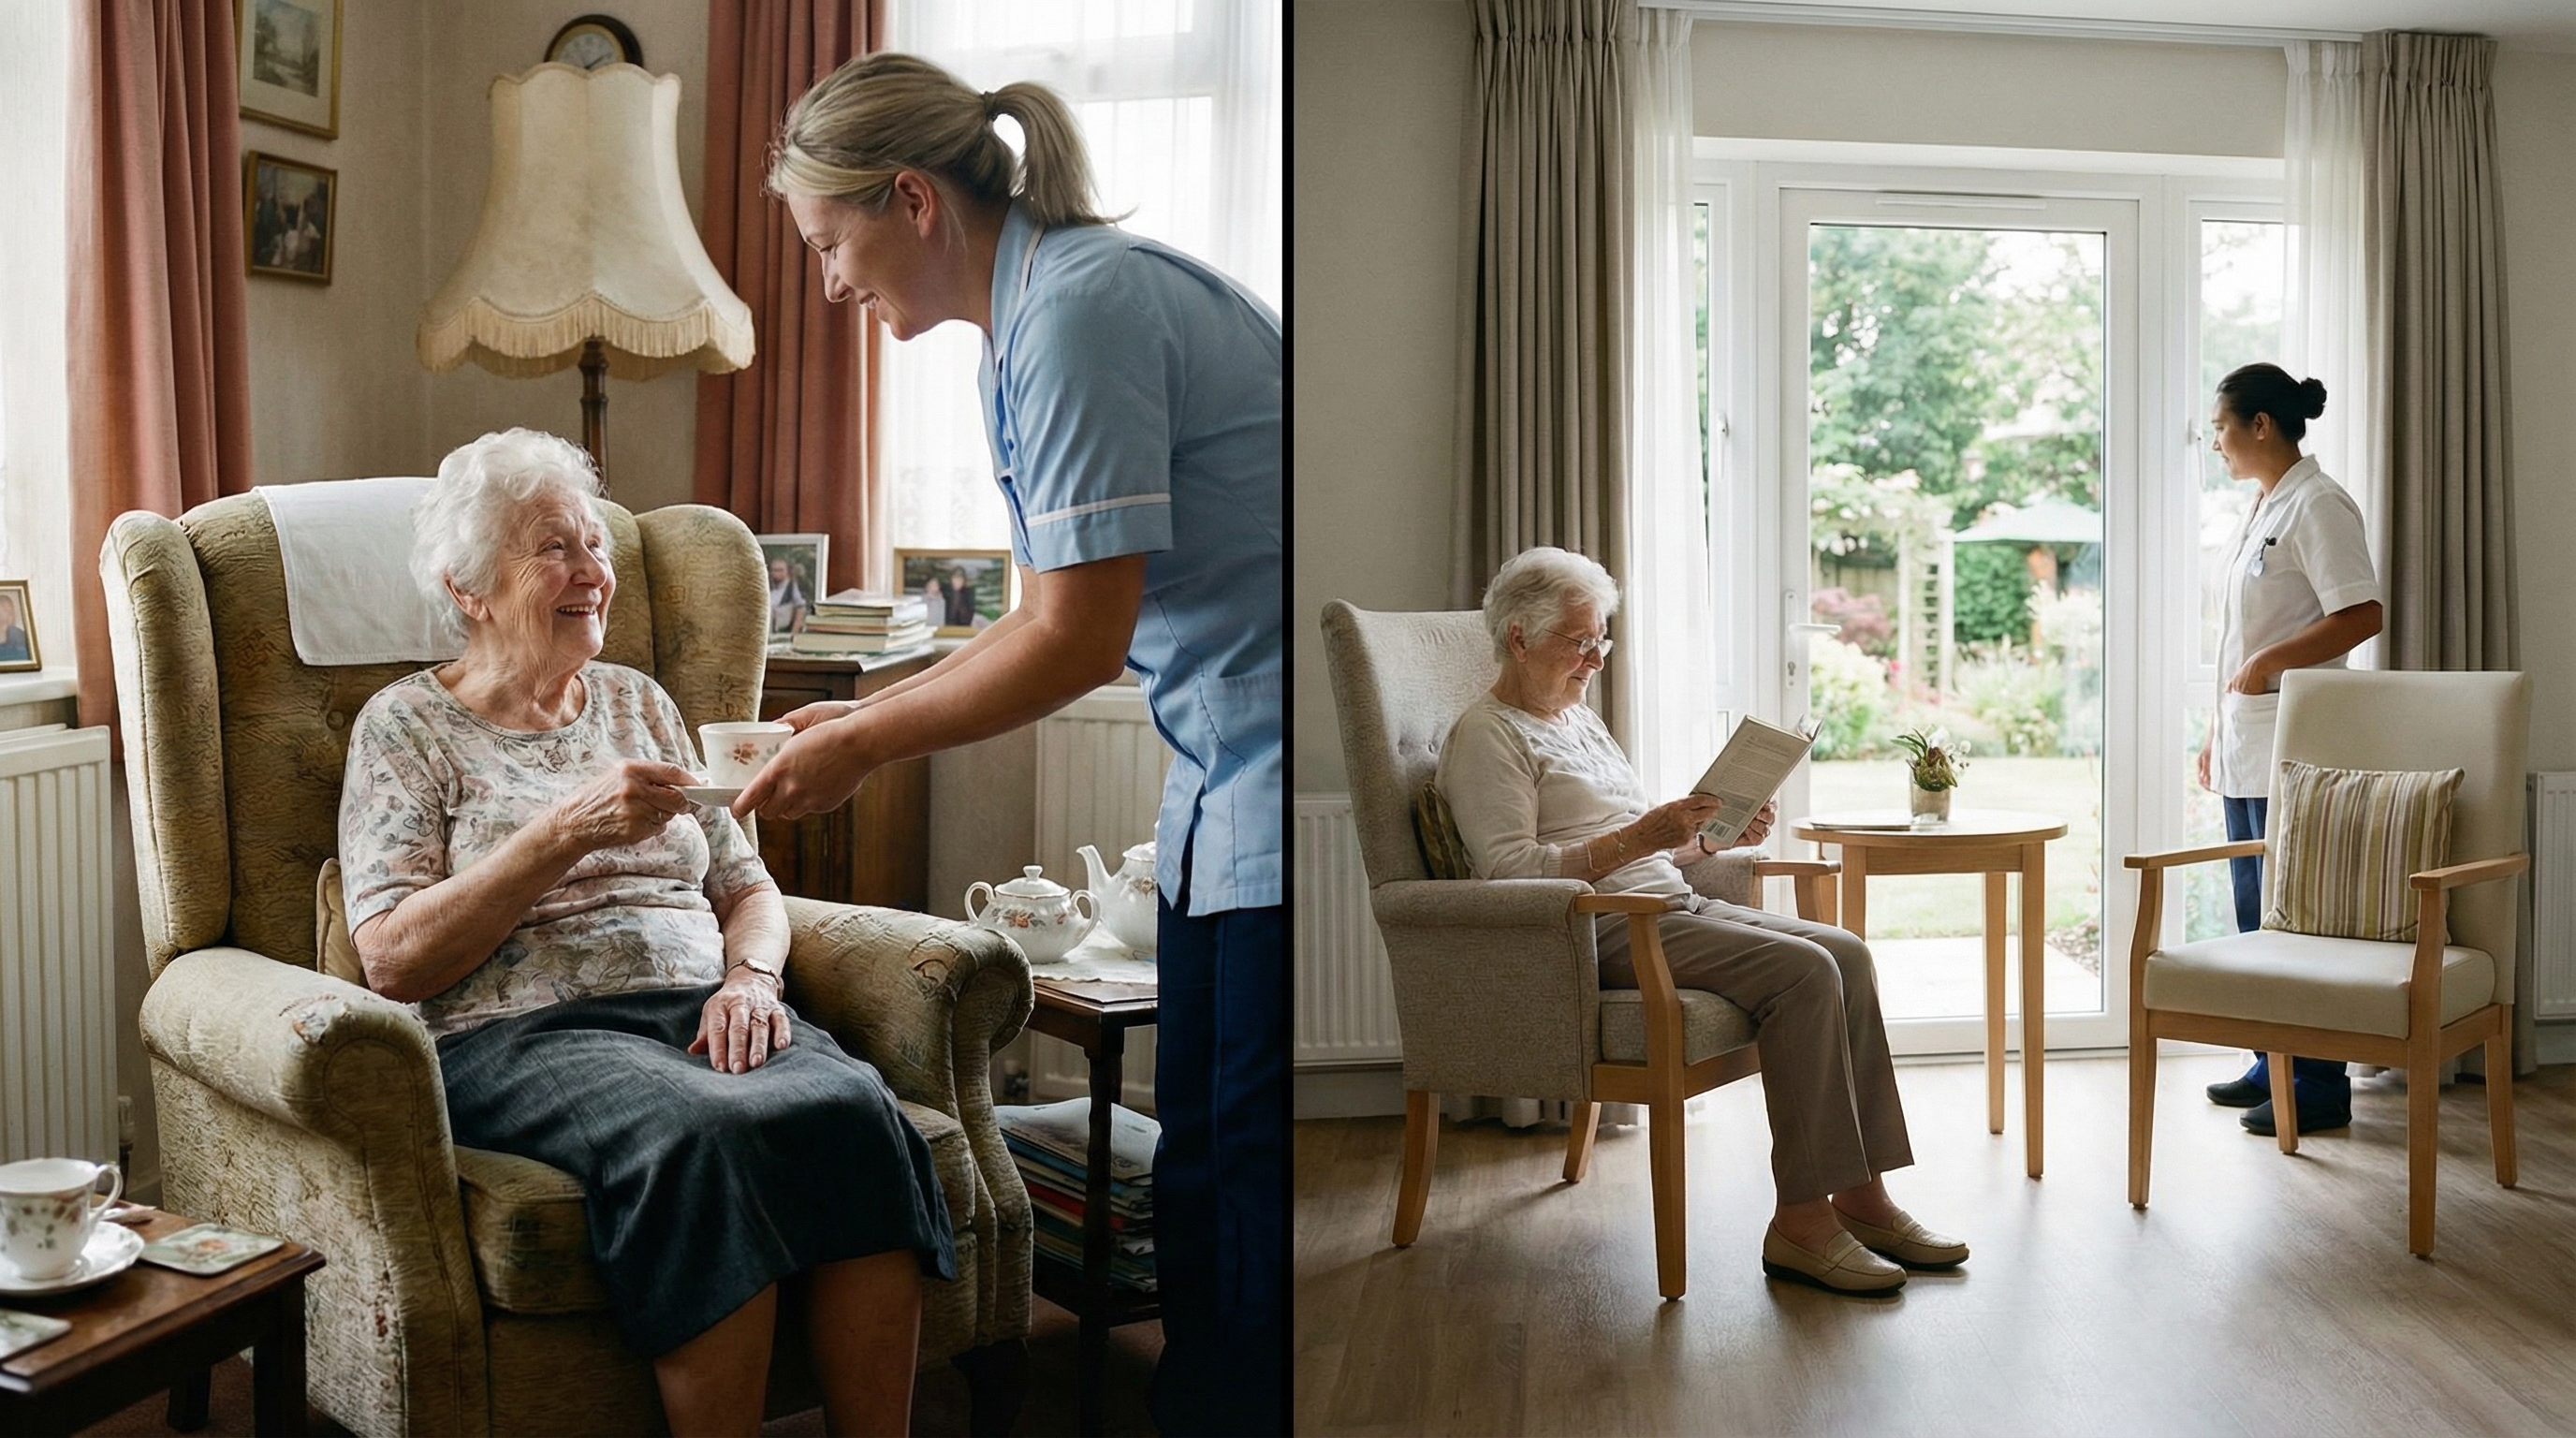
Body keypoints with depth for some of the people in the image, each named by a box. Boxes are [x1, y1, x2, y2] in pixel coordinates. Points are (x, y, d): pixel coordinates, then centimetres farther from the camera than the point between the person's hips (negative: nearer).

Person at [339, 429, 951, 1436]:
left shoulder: (639, 702, 23)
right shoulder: (406, 726, 8)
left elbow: (747, 888, 21)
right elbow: (393, 962, -5)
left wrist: (750, 978, -2)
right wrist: (566, 834, -13)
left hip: (696, 1012, 4)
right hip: (518, 1034, -4)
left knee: (856, 1112, -29)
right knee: (701, 1138, -37)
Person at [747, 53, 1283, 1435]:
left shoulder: (1080, 309, -18)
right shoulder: (1030, 320, 12)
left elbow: (1078, 640, -19)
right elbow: (1051, 617, 16)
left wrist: (863, 747, -8)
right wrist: (864, 713, 12)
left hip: (1281, 793, -10)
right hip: (1227, 781, 10)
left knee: (1256, 1177, -1)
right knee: (1197, 1168, 13)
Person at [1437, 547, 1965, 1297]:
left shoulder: (1580, 717, 24)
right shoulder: (1486, 736, -6)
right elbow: (1509, 872, -19)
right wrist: (1640, 837, -24)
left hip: (1671, 904, 9)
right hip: (1603, 933, -9)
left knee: (1847, 953, -8)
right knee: (1803, 971, -24)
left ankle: (1862, 1195, -7)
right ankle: (1800, 1221, -21)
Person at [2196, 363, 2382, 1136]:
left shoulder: (2317, 505, -10)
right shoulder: (2262, 511, 18)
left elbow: (2361, 616, -18)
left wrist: (2270, 662, -21)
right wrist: (2217, 730, 20)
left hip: (2292, 746, -9)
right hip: (2246, 746, 9)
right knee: (2255, 916, 13)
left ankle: (2320, 1086, 1)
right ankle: (2275, 1066, 22)